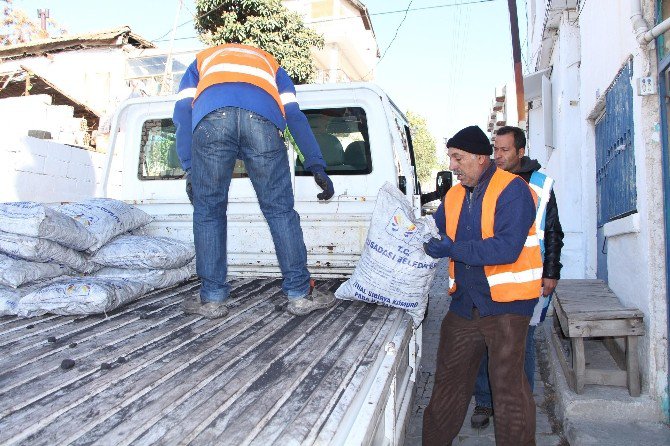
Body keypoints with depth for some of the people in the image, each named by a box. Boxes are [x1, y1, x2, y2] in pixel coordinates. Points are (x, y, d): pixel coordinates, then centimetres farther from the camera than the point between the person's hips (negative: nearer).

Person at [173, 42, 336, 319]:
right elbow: (294, 116, 26)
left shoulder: (202, 60, 41)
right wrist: (317, 166, 19)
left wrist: (189, 168, 18)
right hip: (262, 117, 1)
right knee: (279, 210, 7)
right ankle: (300, 294, 10)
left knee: (208, 211, 10)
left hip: (210, 115, 0)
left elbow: (182, 112, 23)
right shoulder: (270, 63, 42)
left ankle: (212, 299, 12)